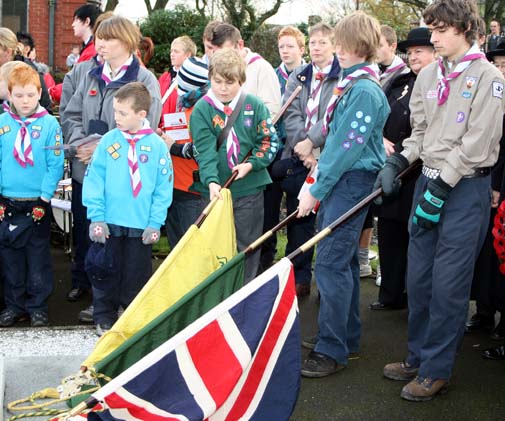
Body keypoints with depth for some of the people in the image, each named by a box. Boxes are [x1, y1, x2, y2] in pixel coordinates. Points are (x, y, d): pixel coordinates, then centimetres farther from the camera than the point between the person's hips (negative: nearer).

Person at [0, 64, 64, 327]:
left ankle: (38, 307, 18)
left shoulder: (49, 124, -6)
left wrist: (45, 196, -11)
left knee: (38, 256, 6)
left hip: (38, 203, -2)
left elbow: (56, 164, -6)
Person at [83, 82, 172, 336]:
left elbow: (163, 187, -1)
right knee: (106, 272, 10)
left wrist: (155, 223, -6)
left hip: (141, 226, 0)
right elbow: (94, 180, -2)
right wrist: (96, 217, -8)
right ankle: (105, 318, 25)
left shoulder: (157, 145, -3)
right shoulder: (108, 141, -3)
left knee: (136, 276, 11)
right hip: (109, 223, 1)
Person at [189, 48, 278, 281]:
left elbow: (269, 140, 1)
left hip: (249, 187, 0)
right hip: (215, 189, 0)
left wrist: (252, 164, -13)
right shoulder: (201, 110, -4)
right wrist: (211, 181, -27)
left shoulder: (254, 105, -1)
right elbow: (205, 150, -13)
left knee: (247, 245, 10)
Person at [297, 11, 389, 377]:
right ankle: (346, 336, 25)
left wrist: (317, 190, -15)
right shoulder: (352, 84, 14)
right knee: (344, 261, 15)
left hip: (352, 182, -10)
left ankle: (332, 350, -4)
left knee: (331, 263, -10)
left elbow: (348, 148, -19)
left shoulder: (365, 91, -17)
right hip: (341, 181, 10)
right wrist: (318, 184, 17)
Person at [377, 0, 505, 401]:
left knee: (448, 284, -3)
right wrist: (397, 163, 1)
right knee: (419, 277, 11)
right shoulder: (428, 76, 10)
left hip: (465, 188, -6)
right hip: (429, 181, 6)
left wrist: (440, 187, -16)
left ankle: (437, 369, 9)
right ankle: (418, 355, 26)